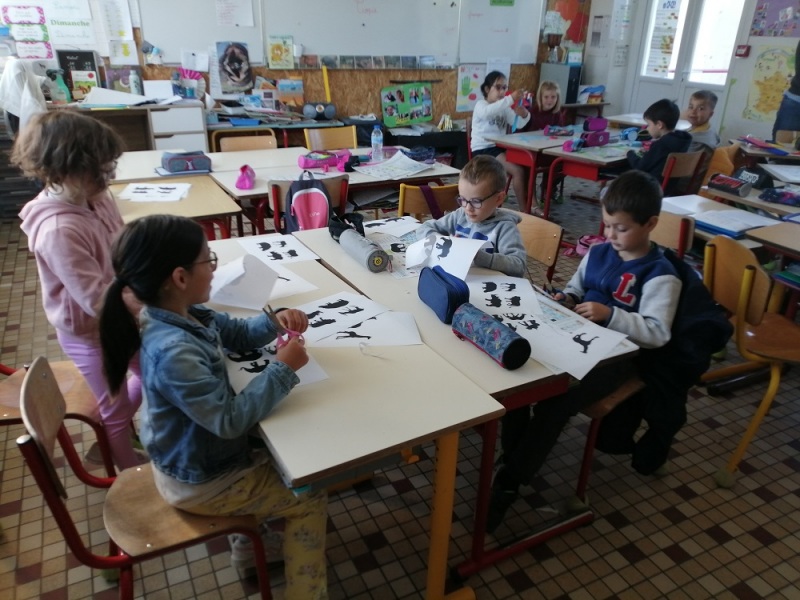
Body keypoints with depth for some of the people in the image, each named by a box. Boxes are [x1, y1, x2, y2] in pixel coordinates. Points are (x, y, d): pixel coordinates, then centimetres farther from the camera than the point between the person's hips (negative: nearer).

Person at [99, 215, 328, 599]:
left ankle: (246, 546, 47)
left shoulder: (184, 313, -9)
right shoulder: (174, 352, -38)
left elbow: (238, 334, 6)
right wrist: (282, 369, -29)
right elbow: (230, 420, -34)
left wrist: (274, 322, -13)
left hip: (191, 455, 9)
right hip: (200, 482, -9)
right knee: (310, 499, 3)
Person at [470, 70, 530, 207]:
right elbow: (488, 112, -31)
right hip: (482, 149, -7)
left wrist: (524, 115, -15)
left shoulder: (505, 108, 18)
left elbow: (519, 124, 8)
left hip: (499, 147, 7)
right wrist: (510, 99, -40)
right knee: (517, 170, -24)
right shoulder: (481, 105, -5)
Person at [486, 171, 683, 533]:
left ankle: (509, 483, -11)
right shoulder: (597, 252, 9)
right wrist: (565, 299, -1)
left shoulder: (659, 274, -10)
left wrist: (610, 314, -26)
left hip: (617, 355, -6)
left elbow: (658, 333, -17)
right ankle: (512, 457, -3)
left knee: (554, 403, -26)